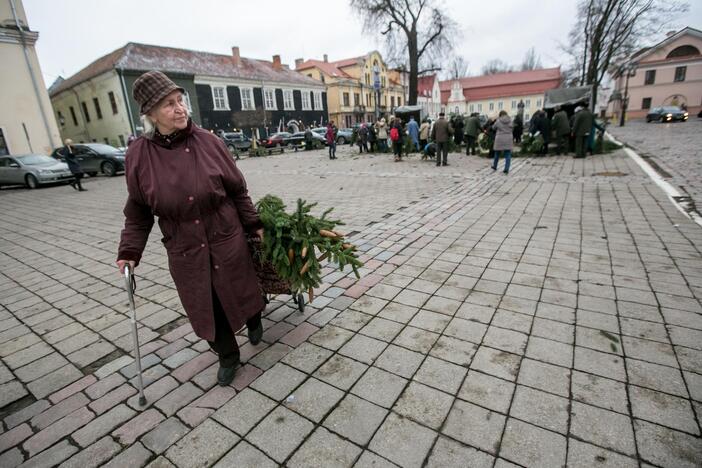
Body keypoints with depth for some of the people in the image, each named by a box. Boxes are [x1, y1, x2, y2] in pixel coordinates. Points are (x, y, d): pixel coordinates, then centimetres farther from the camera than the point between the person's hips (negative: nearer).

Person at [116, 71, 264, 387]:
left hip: (227, 240, -1)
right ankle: (227, 356, 38)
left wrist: (253, 224, 3)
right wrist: (130, 251, -2)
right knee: (205, 307, 13)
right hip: (184, 252, 1)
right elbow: (138, 211, 3)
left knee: (239, 291, 17)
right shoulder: (138, 155, -7)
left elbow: (237, 190, 0)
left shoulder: (208, 142, -9)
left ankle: (254, 322, 51)